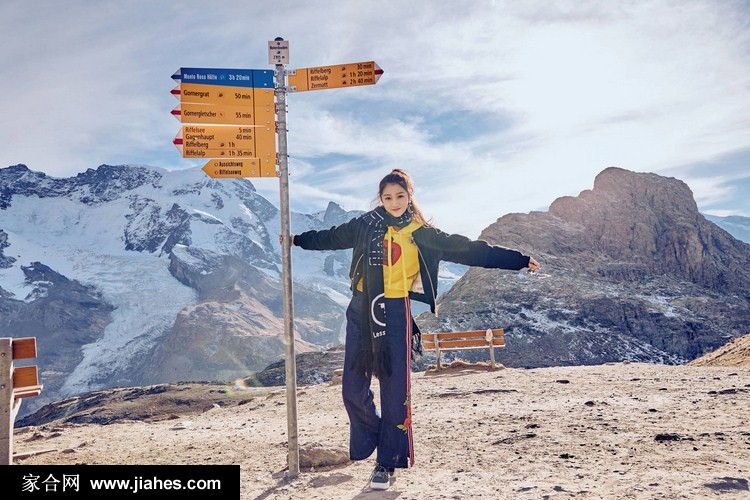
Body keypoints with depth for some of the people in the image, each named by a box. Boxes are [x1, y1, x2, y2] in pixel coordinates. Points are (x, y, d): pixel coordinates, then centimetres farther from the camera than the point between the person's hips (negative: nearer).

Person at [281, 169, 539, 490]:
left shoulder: (422, 234, 2)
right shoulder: (366, 225, 7)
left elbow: (470, 250, 2)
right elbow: (332, 237, 25)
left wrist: (520, 261, 0)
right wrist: (298, 239, 37)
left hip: (395, 313, -2)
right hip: (361, 310, 3)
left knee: (394, 389, -1)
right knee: (353, 388, 4)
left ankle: (388, 462, 16)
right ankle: (373, 437, 33)